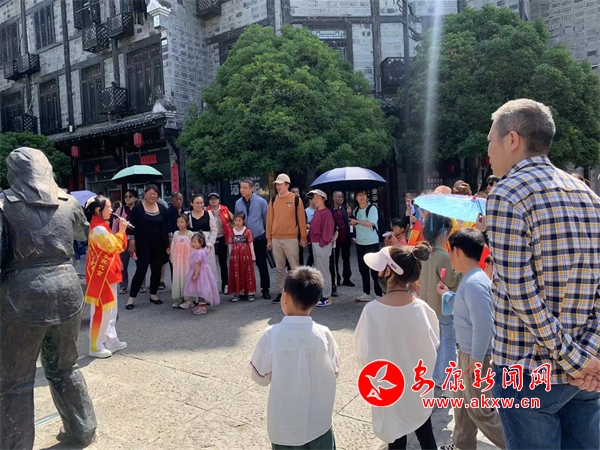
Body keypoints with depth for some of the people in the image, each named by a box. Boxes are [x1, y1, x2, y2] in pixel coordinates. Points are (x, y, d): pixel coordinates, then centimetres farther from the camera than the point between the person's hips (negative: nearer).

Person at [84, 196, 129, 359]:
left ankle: (111, 341, 25)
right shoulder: (99, 229, -20)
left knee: (110, 310, 16)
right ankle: (96, 347, 9)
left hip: (108, 274, 11)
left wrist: (121, 231, 5)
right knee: (101, 310, -2)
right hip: (101, 275, -11)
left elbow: (114, 247, 15)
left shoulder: (101, 227, 13)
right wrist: (121, 230, -12)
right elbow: (114, 247, -19)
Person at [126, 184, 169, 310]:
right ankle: (132, 297, 5)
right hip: (144, 245, -4)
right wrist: (132, 242, -10)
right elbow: (132, 226, -6)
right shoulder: (138, 208, -4)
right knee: (141, 270, -4)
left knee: (156, 270, 9)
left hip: (159, 245, 4)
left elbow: (166, 226, 10)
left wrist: (167, 243, 7)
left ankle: (153, 295, 23)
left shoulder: (162, 208, 6)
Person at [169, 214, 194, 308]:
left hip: (187, 260, -4)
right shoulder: (175, 234, 8)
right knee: (177, 278, 4)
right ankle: (177, 299, 10)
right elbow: (173, 247, 10)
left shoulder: (190, 234, -3)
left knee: (186, 278, -1)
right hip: (177, 260, 4)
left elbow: (193, 247, -5)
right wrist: (172, 260, 7)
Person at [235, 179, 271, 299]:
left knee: (261, 264, 3)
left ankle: (265, 290, 14)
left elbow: (267, 219, -4)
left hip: (259, 238, -3)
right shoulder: (238, 203, -1)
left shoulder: (261, 201, -12)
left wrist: (268, 234, 2)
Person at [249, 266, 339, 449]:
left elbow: (261, 377, -9)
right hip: (319, 423, 1)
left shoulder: (272, 335, -20)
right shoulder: (323, 334, -16)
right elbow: (334, 372, -3)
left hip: (285, 427, -1)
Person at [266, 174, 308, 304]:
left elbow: (301, 218, -1)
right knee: (279, 268, 10)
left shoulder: (296, 199, -3)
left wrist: (303, 237, -2)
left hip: (291, 239, -4)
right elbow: (269, 220, 10)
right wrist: (269, 239, 8)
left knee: (295, 267, 0)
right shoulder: (273, 200, 8)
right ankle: (282, 292, 18)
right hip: (276, 239, 4)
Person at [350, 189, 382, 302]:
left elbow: (370, 223, -19)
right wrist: (355, 236, 9)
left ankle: (378, 294, 2)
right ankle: (366, 294, 21)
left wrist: (356, 221, -12)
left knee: (374, 269, -4)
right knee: (362, 269, 11)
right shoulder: (356, 210, 11)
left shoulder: (372, 208, -8)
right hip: (360, 243, 7)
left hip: (371, 243, -7)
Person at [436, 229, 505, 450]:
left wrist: (476, 359, -24)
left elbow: (484, 324, -30)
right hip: (467, 351, 10)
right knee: (462, 399, 22)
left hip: (476, 355, -10)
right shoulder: (470, 279, 5)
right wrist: (448, 294, 19)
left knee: (480, 409, 6)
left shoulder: (474, 283, -26)